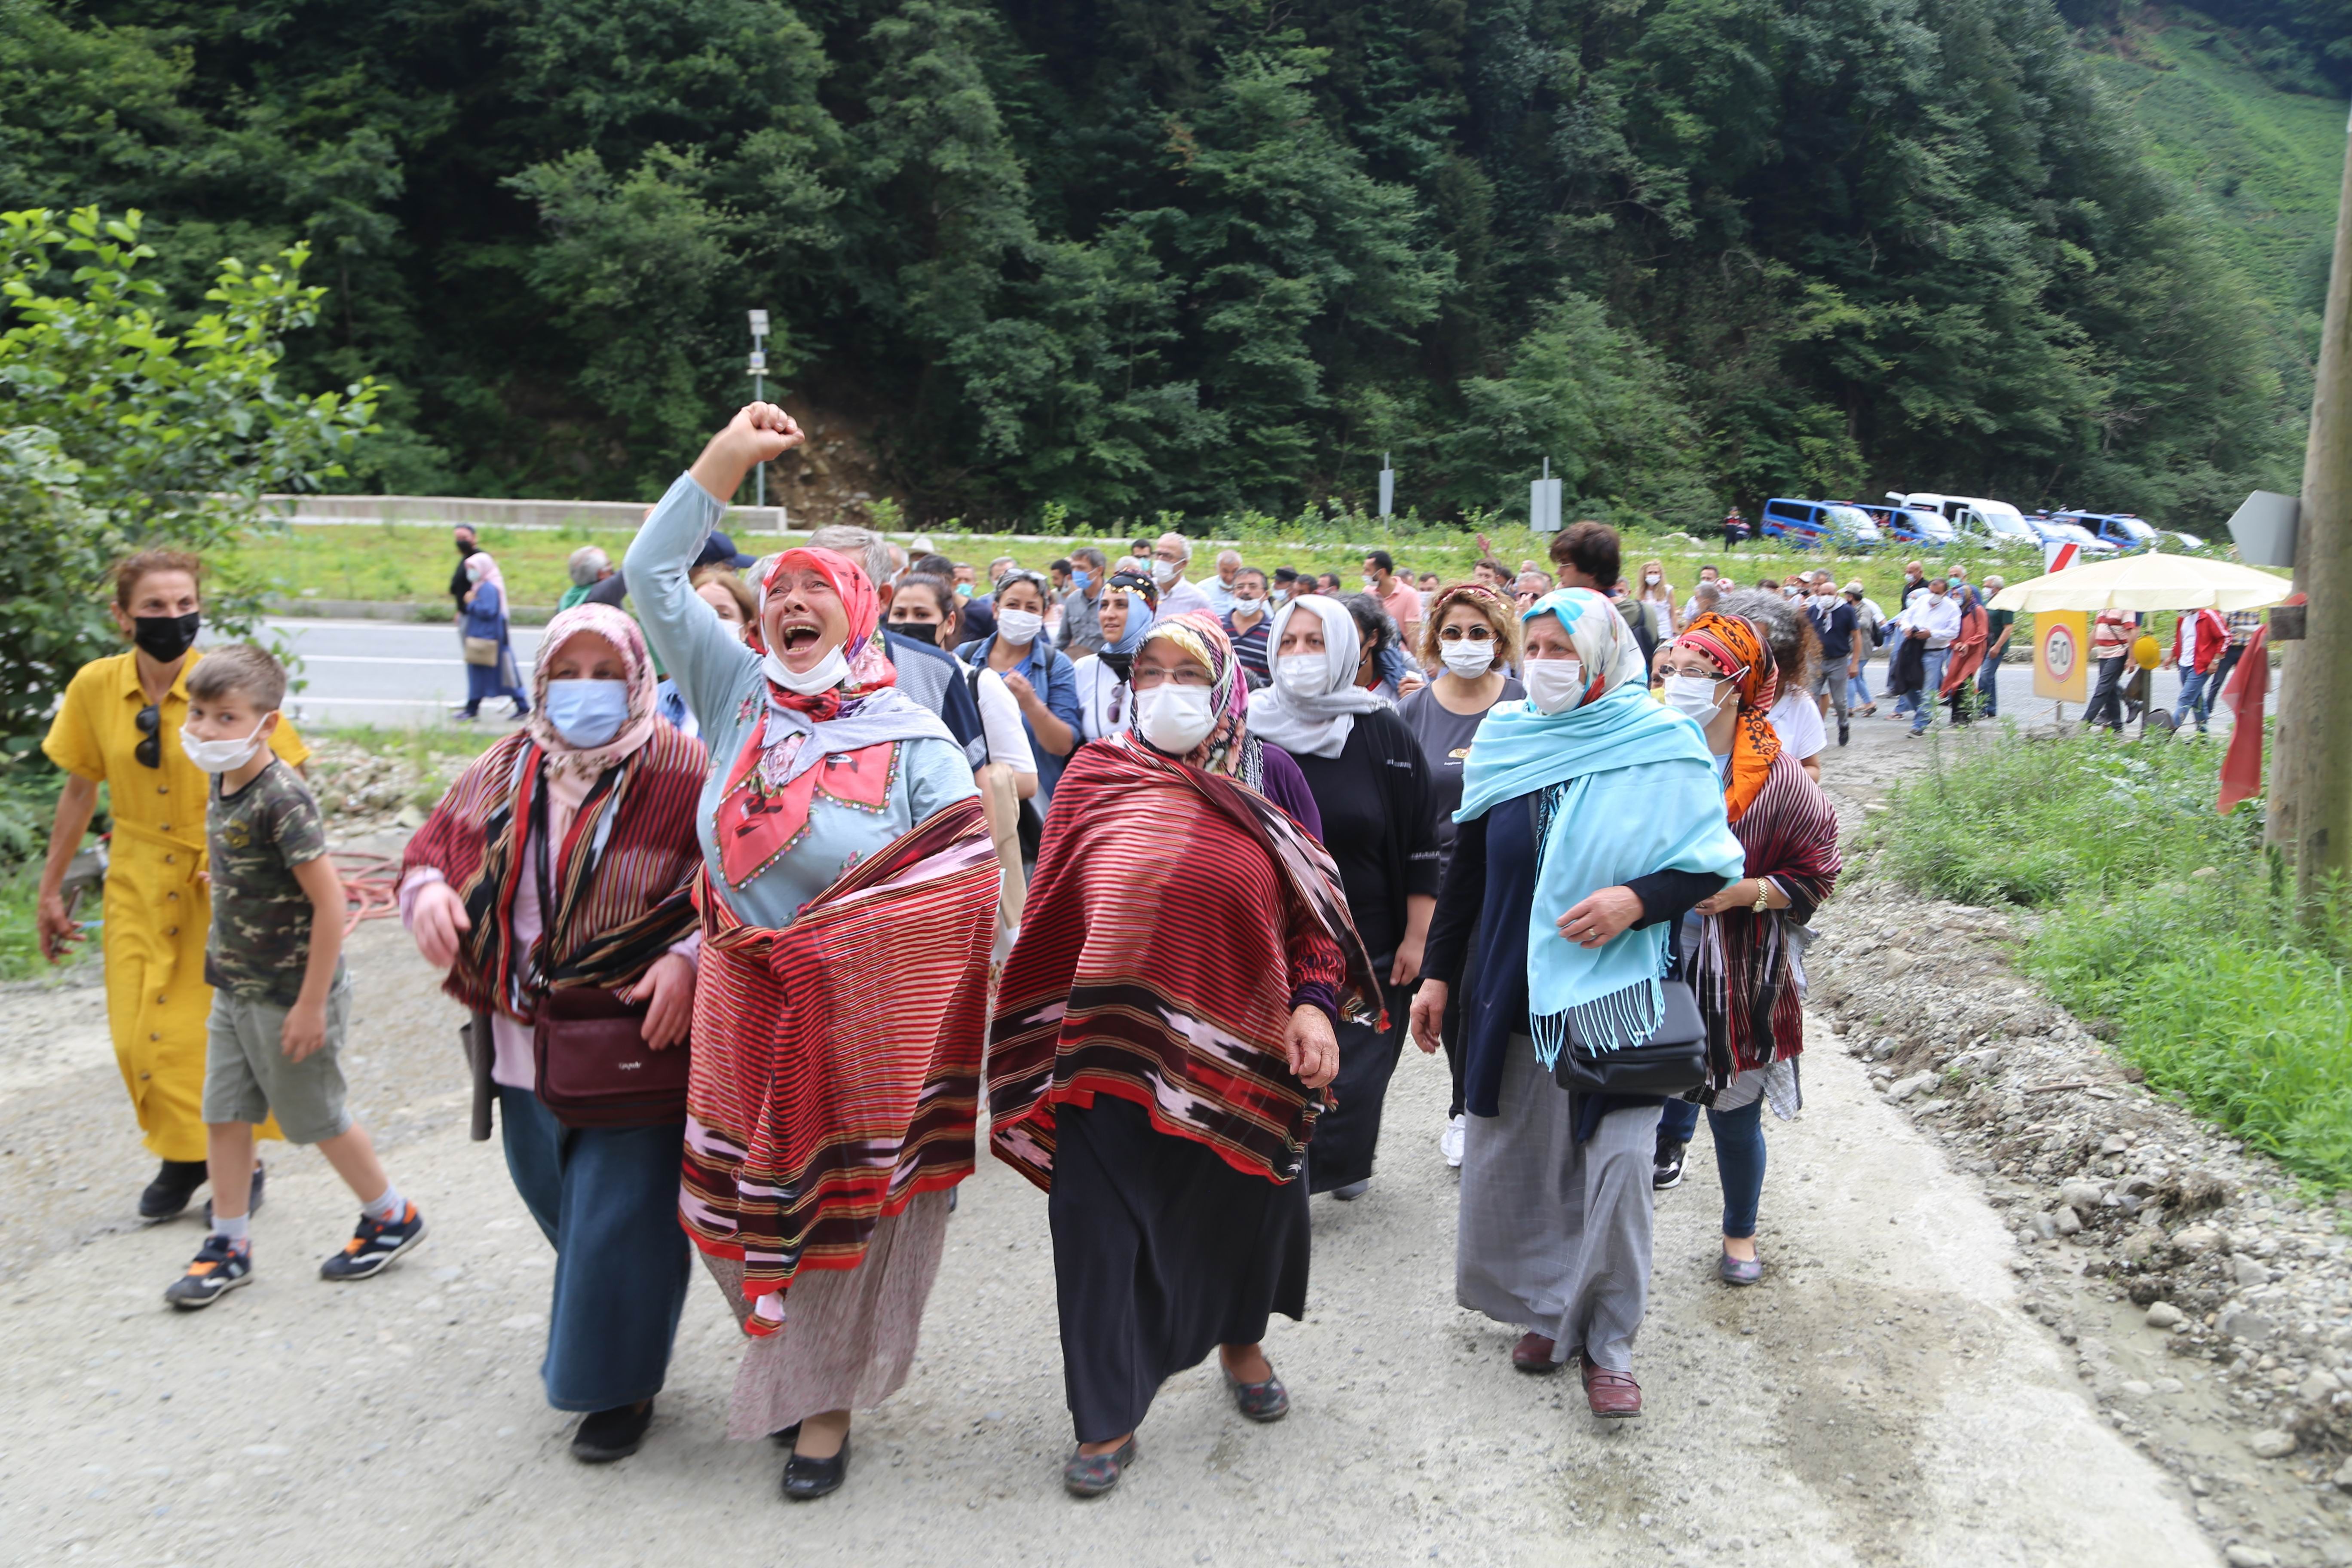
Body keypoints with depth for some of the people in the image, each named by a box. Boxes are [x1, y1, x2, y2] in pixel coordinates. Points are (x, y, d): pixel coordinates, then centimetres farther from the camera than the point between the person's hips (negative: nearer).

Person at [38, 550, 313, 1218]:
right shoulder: (96, 686, -6)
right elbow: (80, 789, 7)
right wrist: (50, 890, 12)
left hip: (222, 885, -3)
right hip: (137, 882, 4)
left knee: (220, 1029, 2)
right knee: (139, 1033, 7)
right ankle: (184, 1155, 29)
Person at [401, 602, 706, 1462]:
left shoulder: (682, 773, -11)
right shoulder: (502, 774, 7)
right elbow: (434, 843, 17)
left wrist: (691, 956, -25)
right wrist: (427, 889, -6)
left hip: (635, 1046, -6)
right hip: (524, 1047, 6)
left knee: (619, 1221, 1)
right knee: (560, 1208, 21)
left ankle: (620, 1384, 21)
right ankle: (583, 1350, 46)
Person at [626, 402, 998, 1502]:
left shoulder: (916, 742, -5)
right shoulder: (738, 693, 5)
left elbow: (969, 886, -8)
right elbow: (653, 572, 3)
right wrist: (729, 453, 0)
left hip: (861, 1020, -3)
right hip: (742, 1013, 3)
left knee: (842, 1212, 8)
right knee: (749, 1202, 11)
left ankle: (821, 1402, 28)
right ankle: (783, 1360, 37)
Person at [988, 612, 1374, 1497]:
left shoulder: (1267, 777, 3)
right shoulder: (1096, 777, 1)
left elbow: (1312, 906, 4)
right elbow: (1052, 911, 6)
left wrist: (1314, 1004, -9)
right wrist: (1044, 1036, 6)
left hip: (1239, 1048, 1)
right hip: (1115, 1049, -1)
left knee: (1239, 1207, 19)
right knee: (1103, 1228, 4)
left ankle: (1241, 1340, 49)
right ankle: (1108, 1417, 23)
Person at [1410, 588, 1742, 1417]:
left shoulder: (1661, 748, -7)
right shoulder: (1505, 740, 4)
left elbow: (1711, 865, -3)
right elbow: (1466, 868, 10)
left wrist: (1638, 900, -21)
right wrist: (1438, 974, 10)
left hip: (1615, 992, -3)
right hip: (1511, 992, 4)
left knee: (1616, 1166, -2)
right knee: (1516, 1160, 10)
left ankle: (1608, 1341, 16)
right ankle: (1547, 1310, 31)